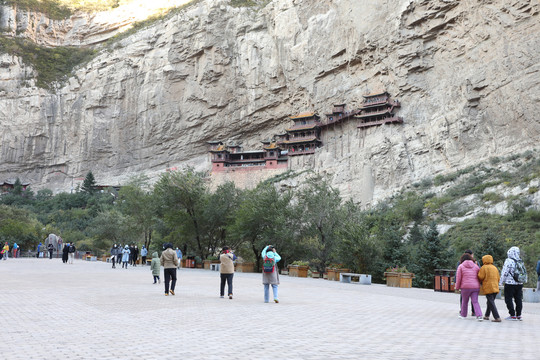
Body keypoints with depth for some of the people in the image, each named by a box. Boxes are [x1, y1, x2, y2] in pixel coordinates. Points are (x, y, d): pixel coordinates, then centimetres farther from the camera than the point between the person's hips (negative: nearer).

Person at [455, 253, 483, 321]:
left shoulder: (461, 266, 0)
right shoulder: (476, 266, 10)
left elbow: (458, 278, -2)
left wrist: (457, 287, 6)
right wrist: (478, 284, 22)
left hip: (465, 287, -2)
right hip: (475, 287, 2)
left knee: (464, 301, 13)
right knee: (475, 302, 1)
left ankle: (463, 315, 25)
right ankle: (479, 316, -14)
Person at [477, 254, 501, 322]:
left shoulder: (484, 267, -7)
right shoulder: (495, 268, 13)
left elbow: (480, 277, -10)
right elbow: (498, 278, 15)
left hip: (488, 288, -7)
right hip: (495, 288, 7)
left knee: (491, 303, -7)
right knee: (490, 302, 18)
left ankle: (497, 318, -15)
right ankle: (486, 315, 27)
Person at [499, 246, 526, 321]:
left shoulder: (509, 261, -13)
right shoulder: (520, 261, 7)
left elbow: (504, 273, -12)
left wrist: (501, 282, -3)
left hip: (510, 284, -6)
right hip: (519, 283, 6)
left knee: (508, 299, 1)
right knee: (518, 299, 12)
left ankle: (512, 315, -1)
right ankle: (519, 315, 16)